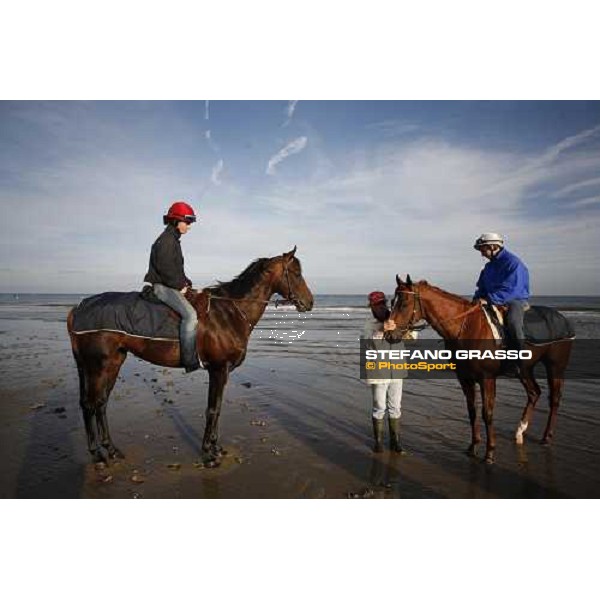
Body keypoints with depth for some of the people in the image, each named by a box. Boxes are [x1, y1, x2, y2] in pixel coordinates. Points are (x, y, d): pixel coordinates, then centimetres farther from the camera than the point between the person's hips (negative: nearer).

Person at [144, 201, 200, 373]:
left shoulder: (173, 240, 21)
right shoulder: (166, 240, -11)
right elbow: (165, 268, -21)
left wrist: (186, 282, 9)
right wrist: (180, 285, -15)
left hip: (172, 286, 11)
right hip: (162, 287, -11)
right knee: (190, 315, -28)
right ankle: (190, 360, -28)